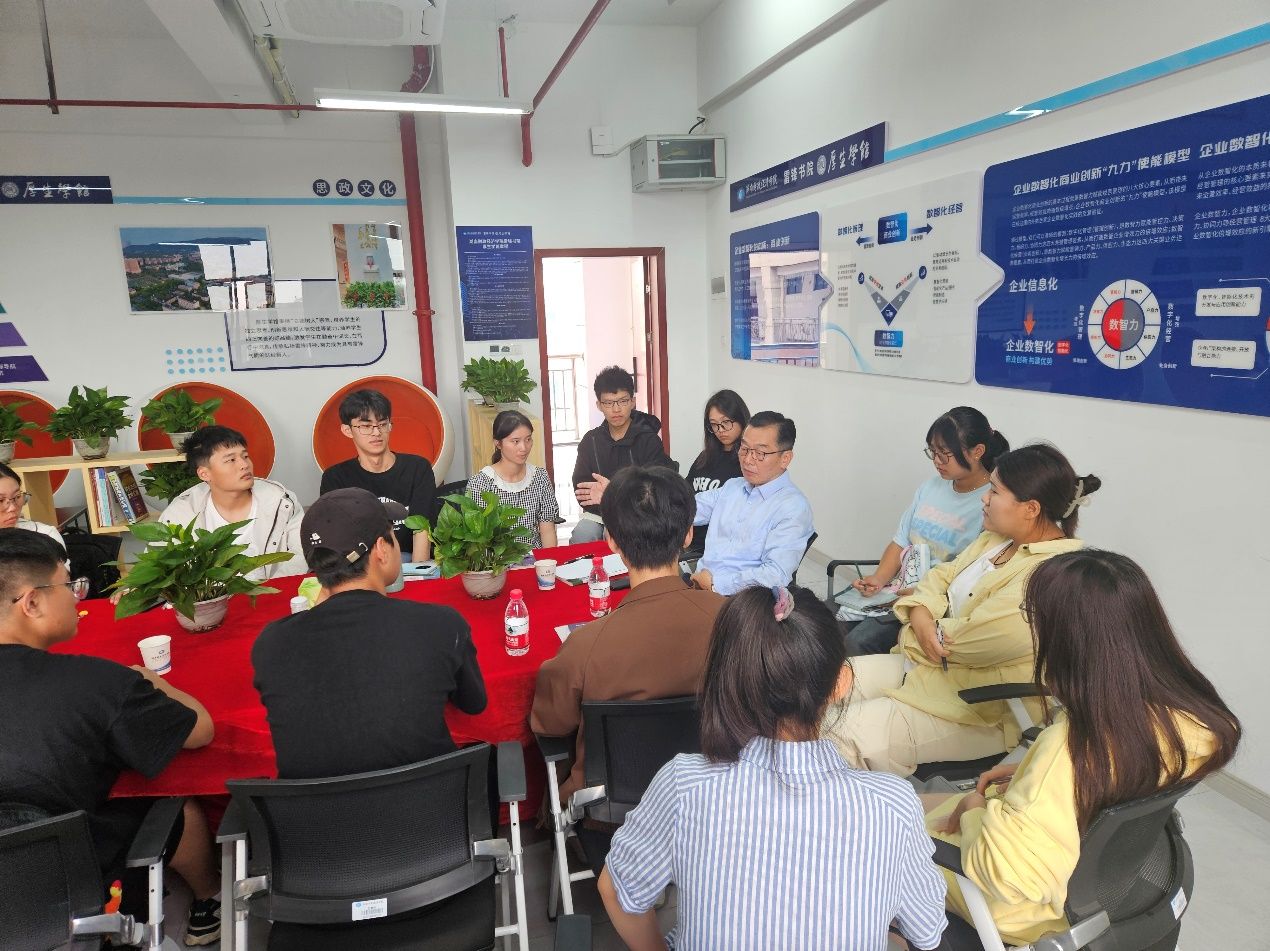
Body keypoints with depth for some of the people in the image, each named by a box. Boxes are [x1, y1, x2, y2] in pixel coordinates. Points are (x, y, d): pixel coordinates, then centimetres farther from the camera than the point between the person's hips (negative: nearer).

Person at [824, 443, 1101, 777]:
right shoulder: (997, 538, 7)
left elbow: (972, 639, -25)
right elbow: (942, 575, 12)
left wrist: (912, 634, -7)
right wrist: (920, 612, -10)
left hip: (984, 711, -9)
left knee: (844, 736, -21)